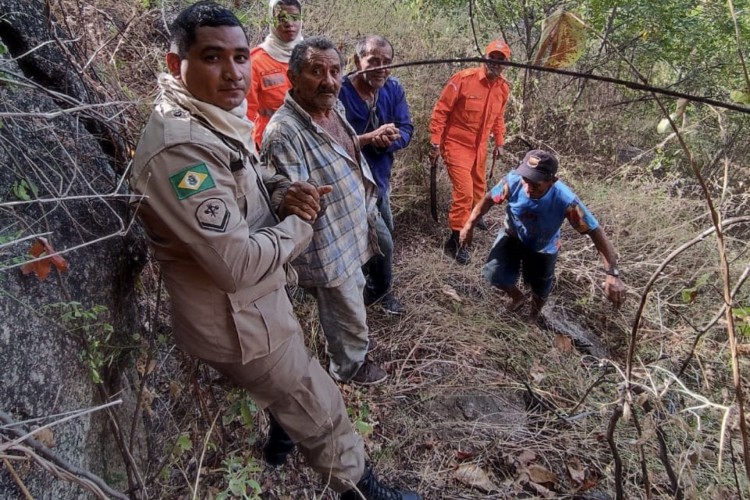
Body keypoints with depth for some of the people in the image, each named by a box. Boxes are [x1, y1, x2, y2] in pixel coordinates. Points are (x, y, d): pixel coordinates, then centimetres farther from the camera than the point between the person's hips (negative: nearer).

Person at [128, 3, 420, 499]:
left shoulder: (216, 119, 0)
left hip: (257, 299, 10)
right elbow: (238, 264, -34)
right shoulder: (181, 146, -31)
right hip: (239, 320, -10)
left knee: (290, 380, 36)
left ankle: (282, 435, 65)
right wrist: (301, 223, -17)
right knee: (322, 413, 11)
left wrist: (285, 193, -7)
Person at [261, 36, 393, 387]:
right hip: (328, 249, -9)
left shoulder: (334, 108, 1)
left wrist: (370, 212, 19)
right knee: (348, 315, 13)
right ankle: (349, 366, 41)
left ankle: (351, 341, 57)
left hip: (352, 233, 9)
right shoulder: (284, 131, -29)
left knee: (353, 298, 30)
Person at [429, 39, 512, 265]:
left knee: (478, 185, 23)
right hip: (456, 144, -7)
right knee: (464, 190, -12)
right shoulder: (463, 79, -19)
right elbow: (441, 110, -16)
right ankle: (455, 240, -1)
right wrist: (435, 141, -17)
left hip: (480, 146, 7)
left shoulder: (503, 87, 0)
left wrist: (499, 142, 15)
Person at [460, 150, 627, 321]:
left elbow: (595, 231, -33)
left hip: (543, 248, -1)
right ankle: (518, 298, 34)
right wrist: (469, 226, -10)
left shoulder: (566, 201, -41)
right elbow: (489, 199, -15)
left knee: (540, 288, 17)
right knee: (494, 275, -3)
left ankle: (534, 316, 55)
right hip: (512, 236, 1)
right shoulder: (513, 181, -36)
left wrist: (612, 274, -38)